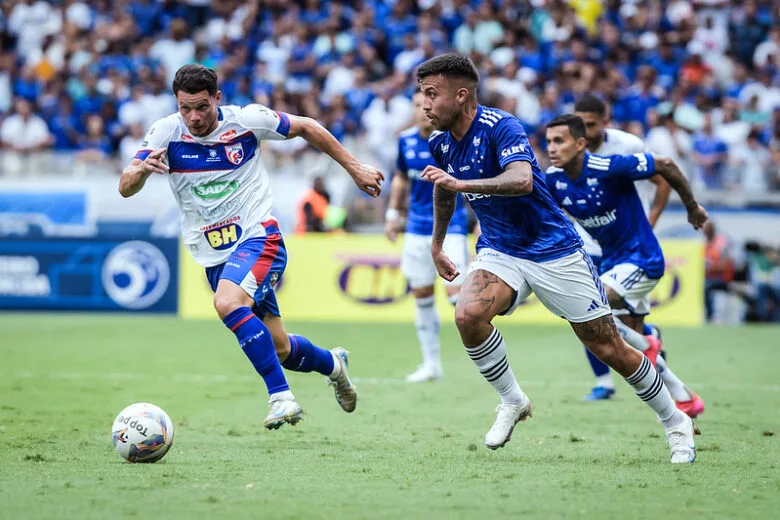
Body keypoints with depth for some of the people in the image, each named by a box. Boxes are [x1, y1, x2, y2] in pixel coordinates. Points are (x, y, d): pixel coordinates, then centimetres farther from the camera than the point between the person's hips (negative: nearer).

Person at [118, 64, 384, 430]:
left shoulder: (247, 119, -9)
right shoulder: (166, 132, -7)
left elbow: (305, 127, 6)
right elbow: (125, 188, -14)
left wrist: (354, 168, 8)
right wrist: (143, 169, -37)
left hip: (258, 237, -4)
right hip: (213, 255, 4)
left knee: (228, 303, -33)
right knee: (280, 350, 8)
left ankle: (281, 397, -29)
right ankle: (332, 363, 41)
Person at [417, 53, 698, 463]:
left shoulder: (501, 127, -22)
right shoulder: (440, 143, 0)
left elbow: (522, 180, -40)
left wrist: (462, 184, -48)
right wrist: (436, 245, 32)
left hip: (554, 251, -5)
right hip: (500, 252, 5)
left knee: (610, 349, -1)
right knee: (468, 314, -26)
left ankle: (675, 422, 19)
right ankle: (512, 401, -4)